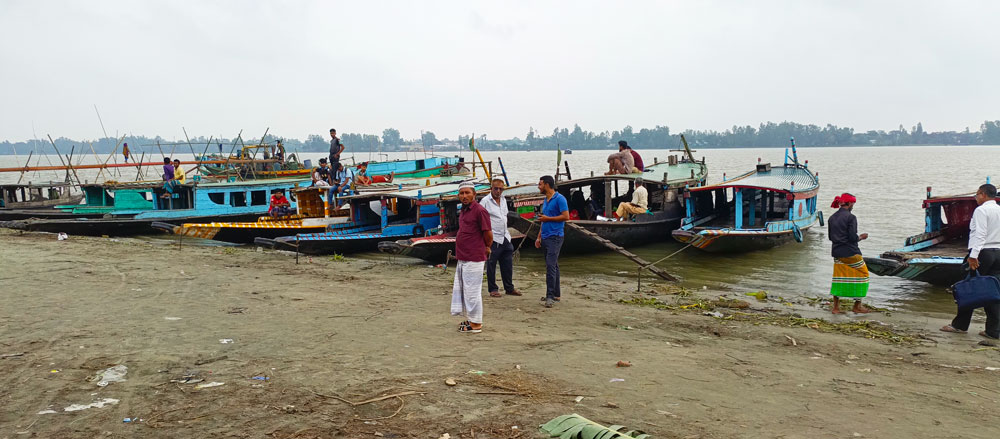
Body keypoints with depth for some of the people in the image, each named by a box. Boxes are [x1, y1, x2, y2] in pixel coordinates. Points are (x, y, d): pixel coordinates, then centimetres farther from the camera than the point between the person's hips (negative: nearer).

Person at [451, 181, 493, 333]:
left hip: (474, 259, -10)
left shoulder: (479, 211, -15)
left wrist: (486, 248, 4)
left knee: (472, 291, -3)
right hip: (462, 258, 10)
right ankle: (471, 320, 29)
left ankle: (476, 325, 7)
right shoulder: (464, 210, 14)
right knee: (460, 290, 17)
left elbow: (488, 234, -12)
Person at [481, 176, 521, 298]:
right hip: (493, 239, -7)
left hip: (505, 238, 7)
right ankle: (492, 289, 12)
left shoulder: (503, 200, 14)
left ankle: (509, 288, 21)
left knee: (507, 265, 11)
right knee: (491, 265, 2)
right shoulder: (485, 201, -9)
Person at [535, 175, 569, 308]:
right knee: (553, 266, 12)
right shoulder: (545, 200, 18)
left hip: (555, 237, -9)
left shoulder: (559, 199, -9)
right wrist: (539, 237, 18)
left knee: (551, 266, -15)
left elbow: (566, 216, -17)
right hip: (545, 237, 9)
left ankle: (550, 296, -17)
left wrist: (547, 218, -12)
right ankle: (556, 294, 18)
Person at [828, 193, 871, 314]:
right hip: (850, 252, -6)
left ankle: (836, 307, 10)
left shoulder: (831, 218, 7)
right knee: (862, 275, 10)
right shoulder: (850, 217, -13)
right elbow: (853, 237, -16)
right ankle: (857, 306, 13)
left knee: (838, 277, 12)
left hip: (837, 253, 6)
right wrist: (861, 237, 2)